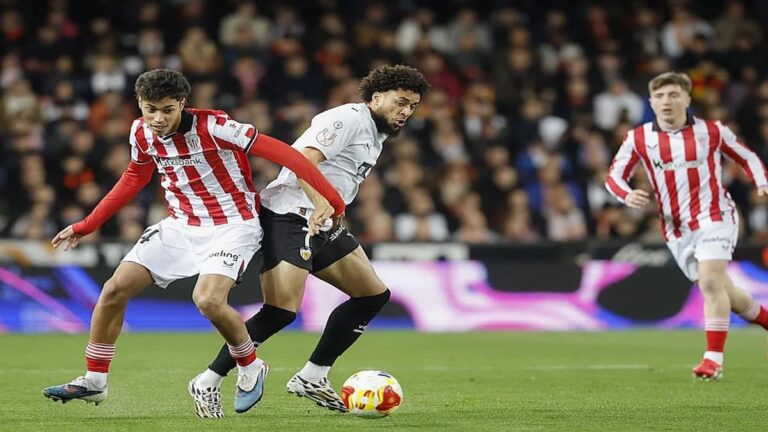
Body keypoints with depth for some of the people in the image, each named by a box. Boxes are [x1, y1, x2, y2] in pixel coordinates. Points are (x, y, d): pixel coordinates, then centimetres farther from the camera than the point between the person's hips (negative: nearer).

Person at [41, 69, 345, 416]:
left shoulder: (213, 126, -23)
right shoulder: (142, 133, -4)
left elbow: (280, 152, -25)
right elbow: (134, 178, 17)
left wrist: (328, 197, -31)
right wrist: (86, 226, 19)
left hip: (232, 226, -6)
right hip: (181, 225, 6)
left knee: (208, 300, -29)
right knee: (116, 288, -3)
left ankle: (250, 369, 0)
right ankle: (93, 382, 12)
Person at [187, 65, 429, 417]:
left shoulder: (375, 136, 19)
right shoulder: (349, 119, -12)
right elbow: (304, 160, -24)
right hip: (289, 217, -11)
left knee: (374, 296, 8)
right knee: (281, 311, -20)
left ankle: (312, 378, 13)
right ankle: (208, 382, -8)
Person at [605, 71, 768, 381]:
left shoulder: (712, 131, -2)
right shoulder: (638, 139, 0)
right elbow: (614, 176, 4)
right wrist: (627, 196, -18)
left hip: (714, 218, -3)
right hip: (676, 230, 3)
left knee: (711, 283, -21)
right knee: (725, 294, 9)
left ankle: (714, 359, -20)